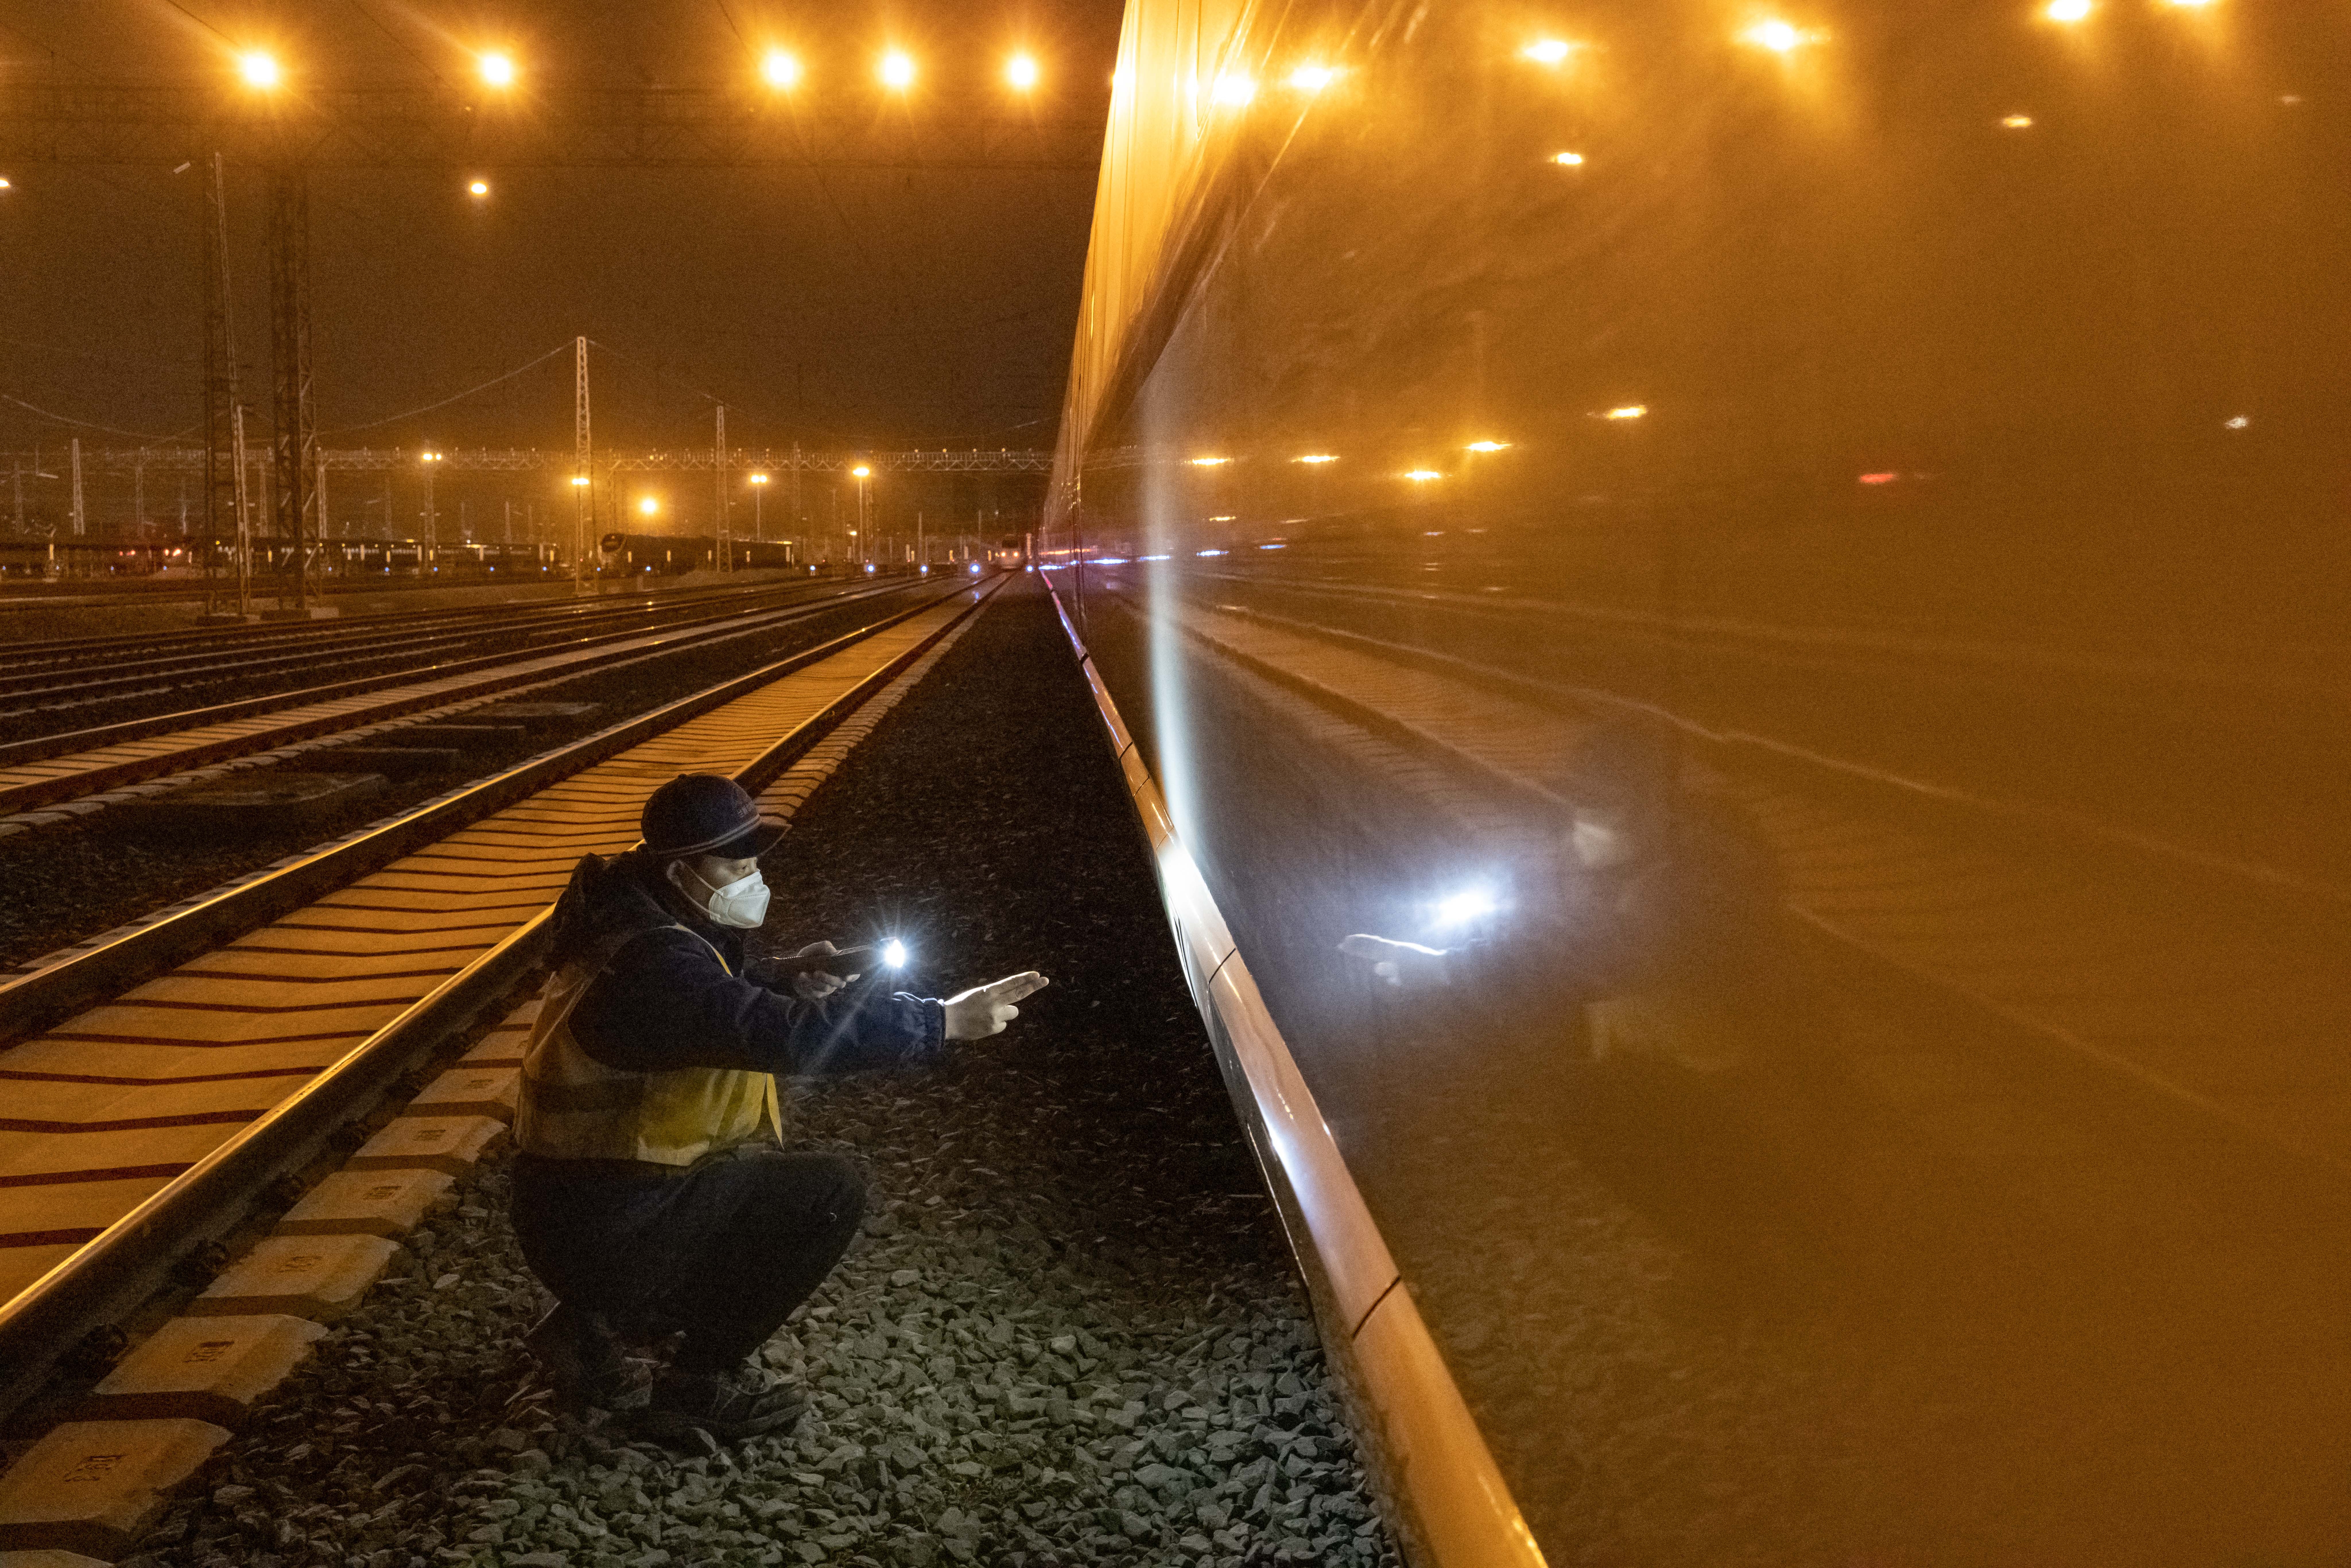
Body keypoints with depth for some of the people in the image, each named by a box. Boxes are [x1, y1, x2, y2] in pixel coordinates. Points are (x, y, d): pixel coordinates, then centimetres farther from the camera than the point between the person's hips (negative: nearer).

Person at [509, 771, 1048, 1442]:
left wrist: (782, 981, 1)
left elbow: (718, 1009, 23)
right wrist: (945, 1021, -32)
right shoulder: (655, 962, -24)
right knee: (834, 1190, -12)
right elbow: (783, 1035, -34)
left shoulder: (640, 930, 8)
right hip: (607, 1229, -10)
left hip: (578, 1204, 10)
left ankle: (595, 1323, 19)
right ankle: (696, 1389, -1)